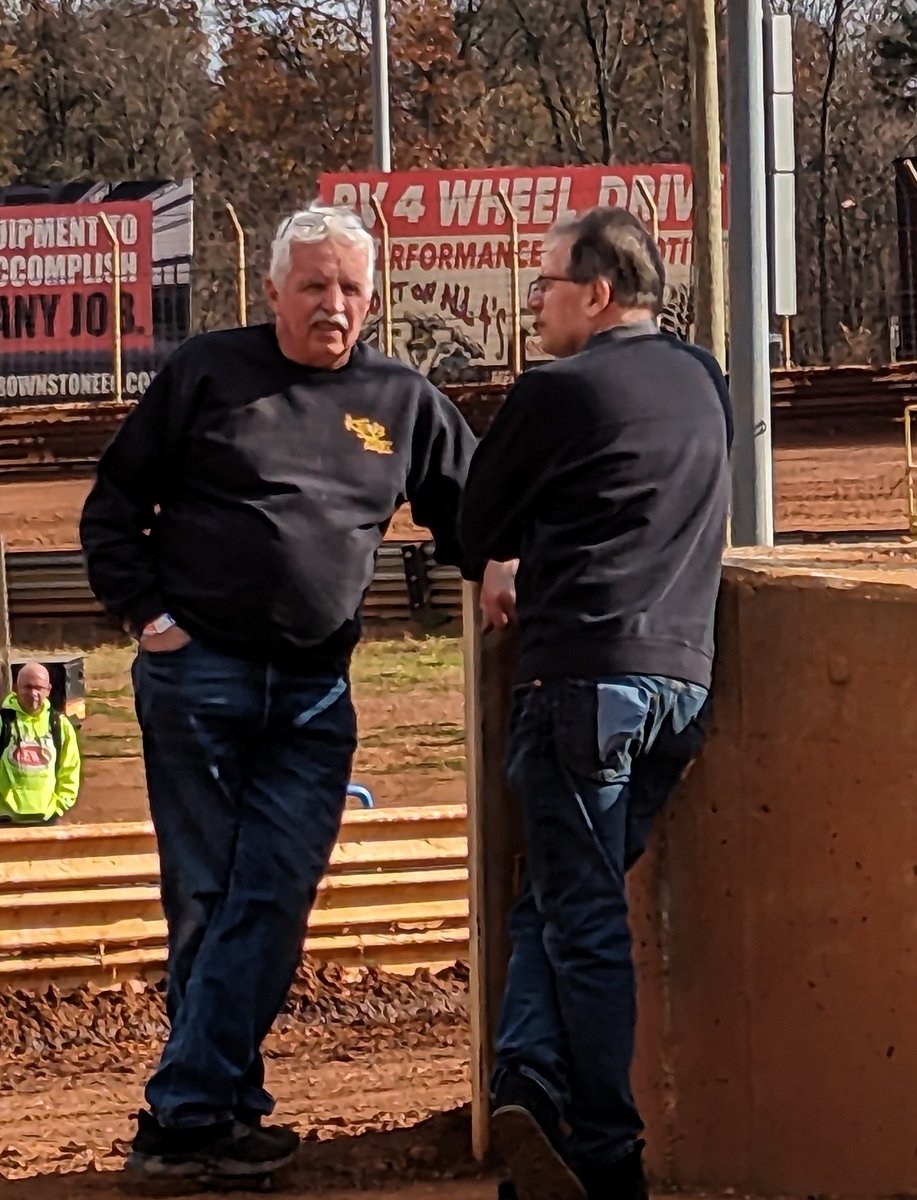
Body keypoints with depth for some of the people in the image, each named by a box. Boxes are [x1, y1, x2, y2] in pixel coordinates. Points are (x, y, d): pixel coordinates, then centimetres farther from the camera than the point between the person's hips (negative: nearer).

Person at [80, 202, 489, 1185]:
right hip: (197, 676, -3)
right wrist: (146, 612, -5)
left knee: (272, 902, -5)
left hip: (314, 697, 3)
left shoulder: (401, 401, 10)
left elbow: (470, 515, 20)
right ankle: (217, 1108, 9)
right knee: (203, 899, 3)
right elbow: (115, 504, 5)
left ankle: (189, 1115, -5)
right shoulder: (207, 374, 2)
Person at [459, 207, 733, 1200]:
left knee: (579, 916, -2)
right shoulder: (703, 385, 15)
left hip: (584, 673, -6)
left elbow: (479, 529, 5)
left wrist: (508, 573, 26)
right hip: (684, 675, 6)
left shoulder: (558, 392, -6)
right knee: (560, 901, 10)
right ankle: (535, 1087, -7)